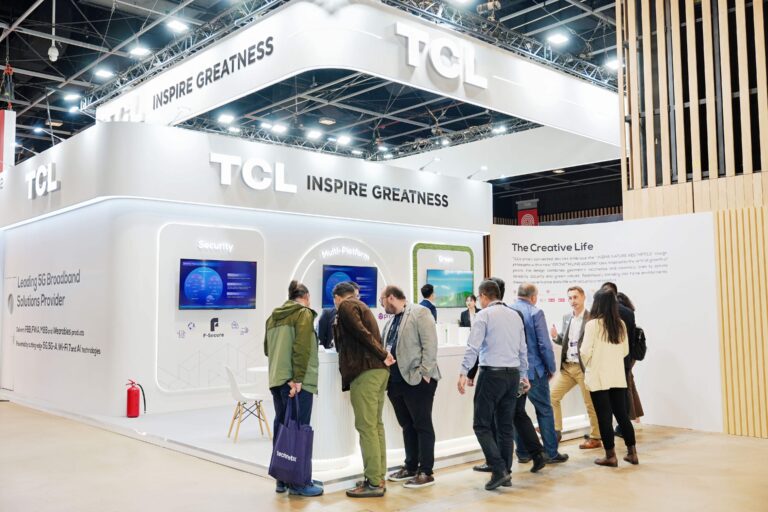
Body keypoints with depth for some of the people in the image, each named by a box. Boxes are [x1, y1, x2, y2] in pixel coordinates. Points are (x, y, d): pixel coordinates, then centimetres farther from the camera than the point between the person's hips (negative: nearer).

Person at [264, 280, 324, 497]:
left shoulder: (273, 316, 18)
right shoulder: (304, 313, -4)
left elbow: (267, 349, 21)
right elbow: (302, 348, -15)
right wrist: (298, 378, -18)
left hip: (276, 380, 7)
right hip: (297, 381, -7)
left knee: (282, 427, 11)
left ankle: (282, 479, 16)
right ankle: (298, 482, 0)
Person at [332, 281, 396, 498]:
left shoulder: (346, 307, -2)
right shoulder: (361, 306, 26)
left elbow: (361, 333, -13)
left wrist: (382, 355, -11)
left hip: (364, 371, -9)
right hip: (378, 370, 9)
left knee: (366, 427, -7)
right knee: (375, 425, 11)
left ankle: (373, 483, -5)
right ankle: (378, 477, 15)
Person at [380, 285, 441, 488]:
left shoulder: (419, 313, -7)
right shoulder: (391, 320, 17)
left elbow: (430, 344, -14)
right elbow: (384, 346, 19)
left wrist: (424, 373, -17)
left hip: (417, 380, -8)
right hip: (396, 380, 8)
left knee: (422, 425, 0)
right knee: (407, 425, 15)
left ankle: (425, 472, 6)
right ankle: (410, 467, 25)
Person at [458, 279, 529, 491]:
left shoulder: (484, 315, -6)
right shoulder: (515, 315, 12)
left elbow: (473, 347, -16)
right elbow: (523, 349, 16)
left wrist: (463, 373, -16)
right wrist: (523, 375, 25)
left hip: (492, 373, -6)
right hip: (513, 374, 7)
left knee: (482, 425, 0)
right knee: (506, 426, 13)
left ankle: (499, 470, -9)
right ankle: (506, 472, 17)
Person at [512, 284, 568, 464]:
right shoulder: (535, 313, -10)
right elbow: (544, 344, -12)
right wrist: (551, 368, 0)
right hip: (534, 370, -4)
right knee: (545, 411, 6)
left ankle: (522, 453, 17)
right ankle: (551, 453, 10)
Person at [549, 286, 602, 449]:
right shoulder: (566, 318, 11)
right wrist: (556, 337, -3)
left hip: (584, 367, -6)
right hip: (566, 366, 6)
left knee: (590, 403, 5)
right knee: (552, 396, 4)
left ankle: (595, 438, 17)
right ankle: (555, 430, 14)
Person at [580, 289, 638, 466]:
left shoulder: (593, 324, -13)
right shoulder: (621, 324, 3)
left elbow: (586, 351, -12)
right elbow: (625, 350, 10)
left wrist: (587, 365, 8)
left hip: (598, 377, -5)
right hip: (618, 376, 5)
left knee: (604, 417, 3)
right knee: (622, 414, 14)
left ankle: (610, 456, 10)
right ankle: (632, 452, 20)